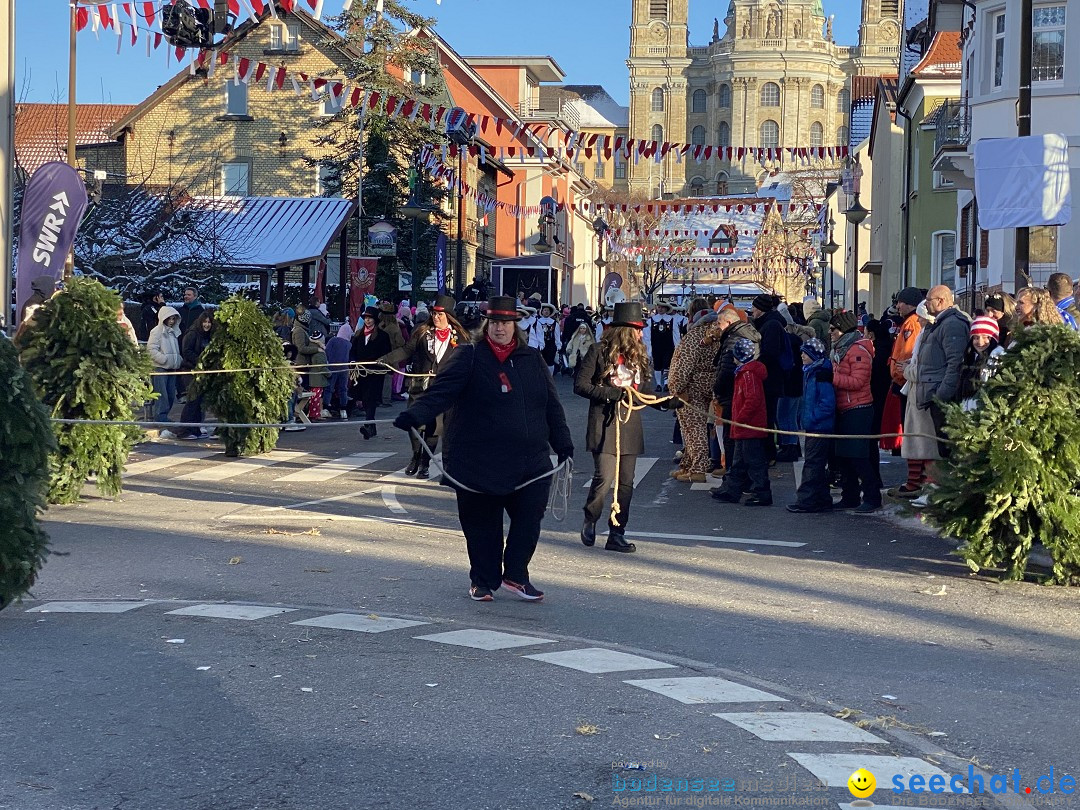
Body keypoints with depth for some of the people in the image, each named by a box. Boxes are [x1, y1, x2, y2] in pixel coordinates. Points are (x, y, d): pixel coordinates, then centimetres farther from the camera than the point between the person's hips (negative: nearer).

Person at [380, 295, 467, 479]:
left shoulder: (459, 338, 4)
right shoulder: (422, 332, 6)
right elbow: (407, 351, 3)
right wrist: (386, 360, -8)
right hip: (419, 387, 1)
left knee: (433, 427, -1)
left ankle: (425, 463, 12)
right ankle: (416, 456, 21)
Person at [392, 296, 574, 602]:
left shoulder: (533, 359, 11)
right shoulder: (470, 357, -1)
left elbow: (551, 405, 16)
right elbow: (441, 390, -13)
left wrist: (563, 444, 13)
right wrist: (414, 415, -28)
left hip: (530, 461, 3)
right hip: (479, 463, -3)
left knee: (529, 519, 1)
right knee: (481, 525, 5)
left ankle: (515, 576, 20)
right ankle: (483, 581, 21)